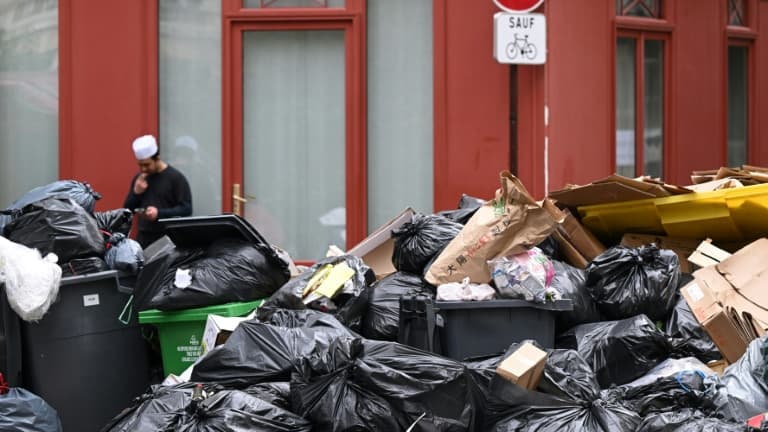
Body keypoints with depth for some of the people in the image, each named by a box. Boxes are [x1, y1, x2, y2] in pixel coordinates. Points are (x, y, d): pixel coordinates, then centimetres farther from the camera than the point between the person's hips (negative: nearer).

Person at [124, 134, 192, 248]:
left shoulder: (176, 177, -4)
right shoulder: (139, 178, 13)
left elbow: (186, 209, -9)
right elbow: (127, 210, 17)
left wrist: (159, 213, -20)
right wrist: (136, 192, -2)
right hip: (143, 238, 4)